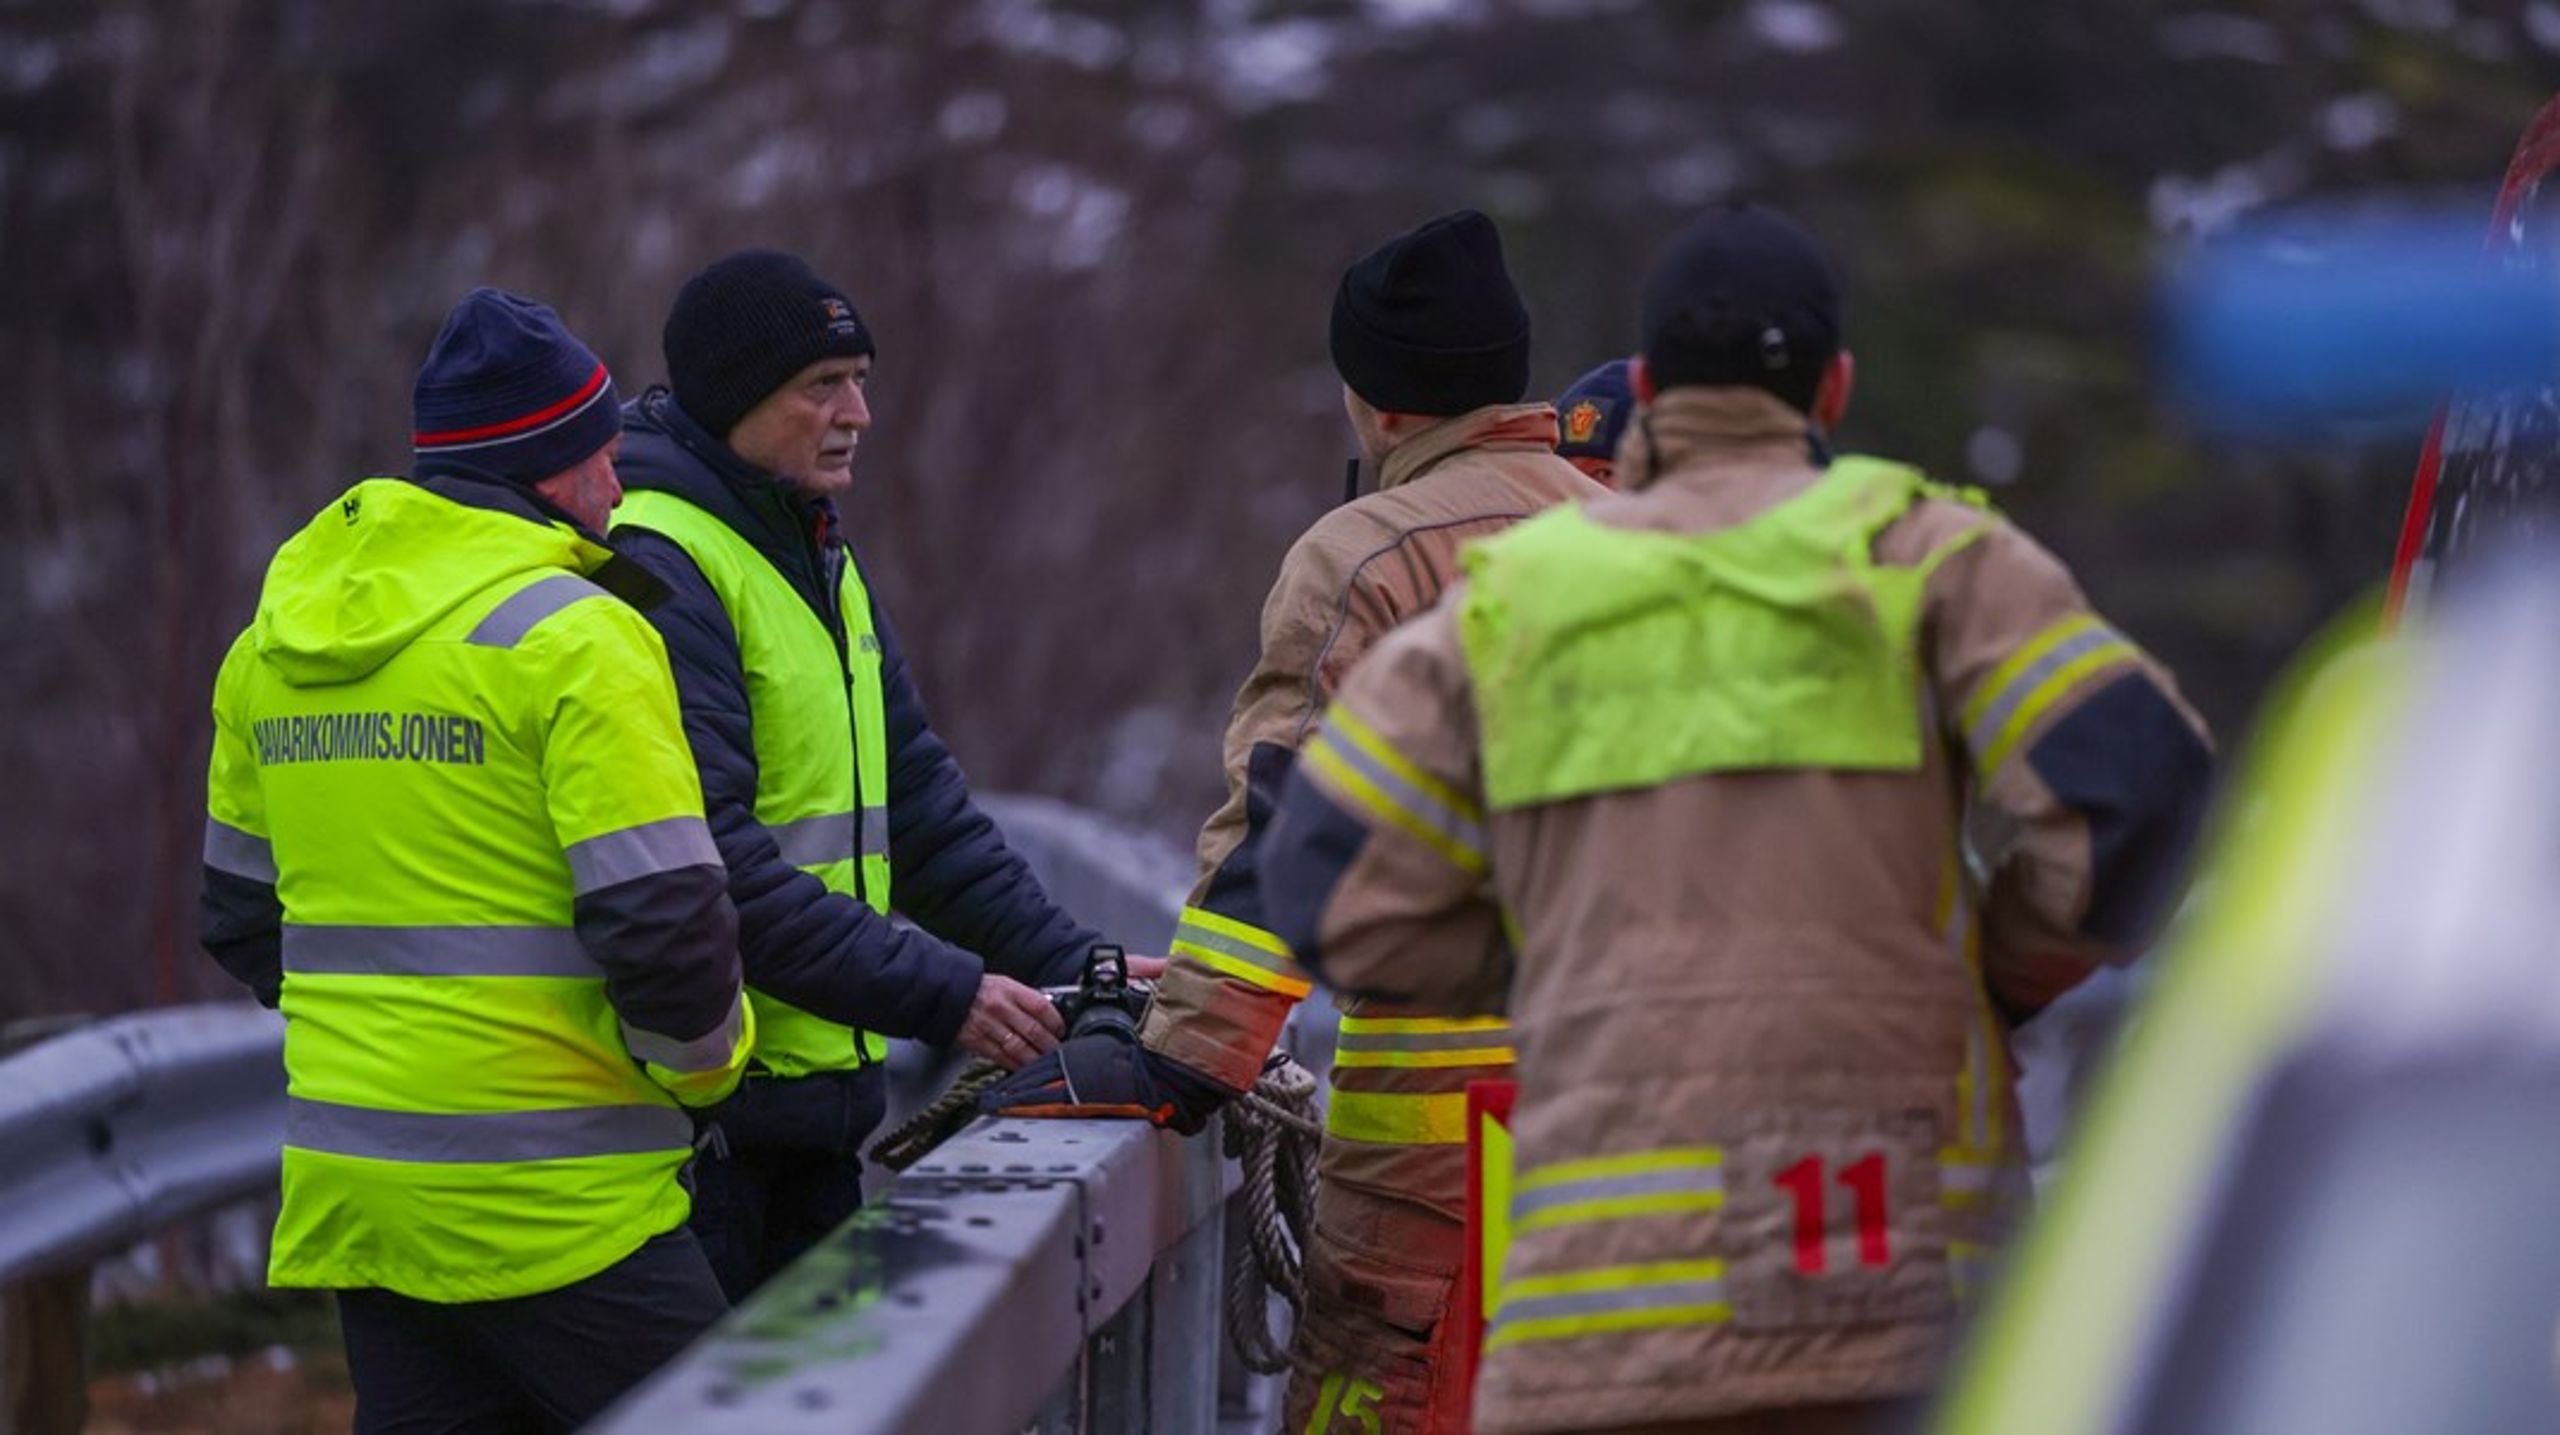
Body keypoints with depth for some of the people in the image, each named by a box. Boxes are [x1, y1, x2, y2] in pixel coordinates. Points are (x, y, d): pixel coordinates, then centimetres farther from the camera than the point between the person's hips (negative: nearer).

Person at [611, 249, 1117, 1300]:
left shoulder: (820, 561, 18)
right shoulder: (654, 565, -15)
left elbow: (917, 801, 20)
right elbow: (712, 860, -22)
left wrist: (1070, 968, 9)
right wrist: (936, 993, -23)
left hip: (812, 1108, 10)